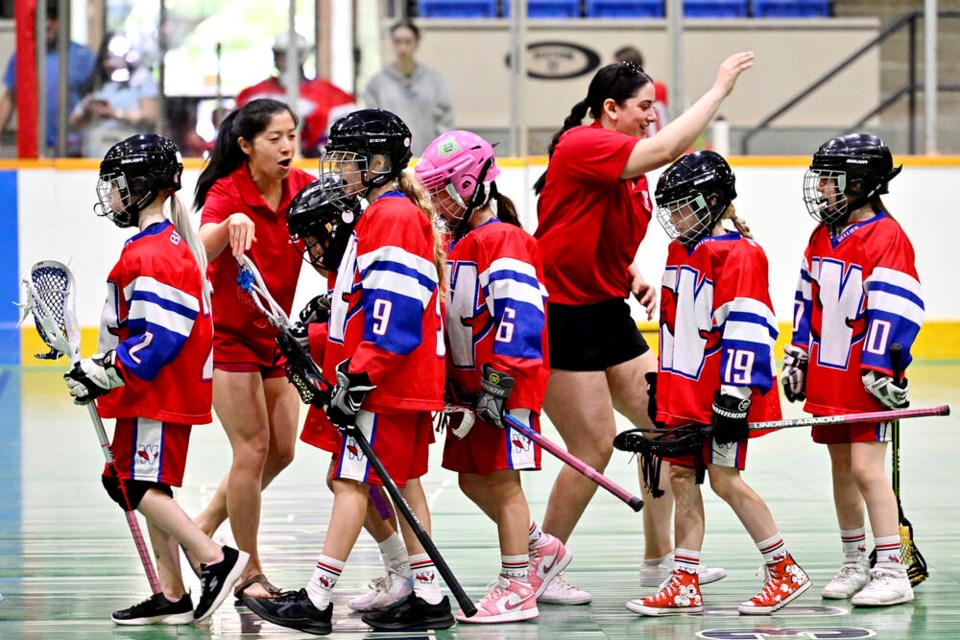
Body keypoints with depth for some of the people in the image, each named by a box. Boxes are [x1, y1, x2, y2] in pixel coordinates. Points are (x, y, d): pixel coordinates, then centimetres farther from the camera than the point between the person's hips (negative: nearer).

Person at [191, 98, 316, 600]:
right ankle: (250, 573, 1)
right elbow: (204, 247, -38)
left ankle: (204, 527, 27)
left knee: (281, 449, 8)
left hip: (275, 332, 6)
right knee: (253, 448, -9)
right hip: (227, 333, -6)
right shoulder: (226, 193, -19)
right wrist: (231, 224, -58)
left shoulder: (302, 187, -3)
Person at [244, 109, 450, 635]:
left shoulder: (392, 218, -14)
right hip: (409, 378, 10)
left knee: (353, 482, -10)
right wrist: (343, 365, 20)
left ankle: (317, 599, -10)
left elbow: (391, 310, -22)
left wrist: (358, 377, -23)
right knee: (404, 481, 11)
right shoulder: (387, 214, 19)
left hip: (389, 379, -10)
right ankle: (428, 597, 13)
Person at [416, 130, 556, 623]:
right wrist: (451, 383, 22)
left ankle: (516, 589, -2)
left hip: (510, 383, -10)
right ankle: (541, 549, 29)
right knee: (472, 478, 13)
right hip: (469, 380, 10)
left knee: (502, 480, -6)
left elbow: (519, 315, -23)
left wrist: (498, 383, -27)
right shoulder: (456, 242, 15)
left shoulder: (503, 241, -15)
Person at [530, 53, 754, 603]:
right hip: (564, 319, -10)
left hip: (608, 313, 10)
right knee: (594, 448, -7)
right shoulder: (582, 146, -17)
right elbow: (666, 149, -32)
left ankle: (659, 558, 19)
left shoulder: (630, 170, 11)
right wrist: (720, 89, -25)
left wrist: (633, 280, 6)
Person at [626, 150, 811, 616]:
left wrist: (734, 395, -23)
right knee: (682, 475, 7)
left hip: (721, 394, -9)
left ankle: (786, 572, 4)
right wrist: (659, 381, 24)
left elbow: (746, 329, -19)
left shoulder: (738, 254, -14)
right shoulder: (680, 251, 15)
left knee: (725, 479, -6)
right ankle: (685, 583, 10)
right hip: (684, 390, 9)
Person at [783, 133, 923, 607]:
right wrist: (798, 355, 15)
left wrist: (882, 370, -21)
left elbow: (893, 311, -18)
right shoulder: (822, 236, 11)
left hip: (865, 378, -8)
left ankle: (892, 572, -10)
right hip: (828, 373, 8)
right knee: (840, 467, 13)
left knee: (865, 466, -12)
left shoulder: (887, 237, -14)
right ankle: (854, 564, 24)